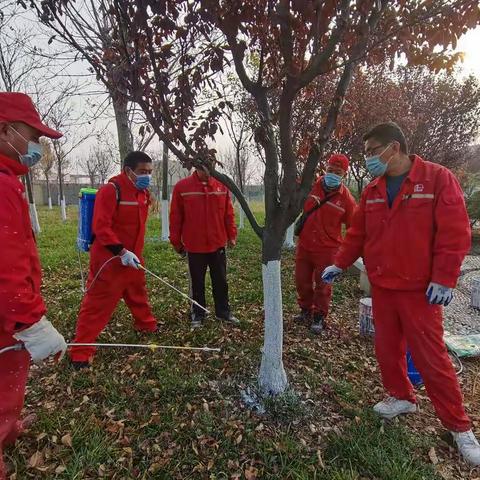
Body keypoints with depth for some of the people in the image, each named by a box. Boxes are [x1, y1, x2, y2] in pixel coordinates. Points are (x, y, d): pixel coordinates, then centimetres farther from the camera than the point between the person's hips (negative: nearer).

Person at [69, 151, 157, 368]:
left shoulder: (143, 192, 6)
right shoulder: (111, 190, -19)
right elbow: (101, 227, -23)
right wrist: (121, 252, -26)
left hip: (133, 256, 8)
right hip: (109, 258, -8)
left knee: (138, 293, 23)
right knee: (97, 303, -1)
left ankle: (146, 324, 46)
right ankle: (80, 351, 10)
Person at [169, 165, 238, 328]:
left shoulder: (222, 186, 1)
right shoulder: (182, 186, -6)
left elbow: (228, 213, 6)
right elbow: (175, 216, -3)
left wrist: (232, 235, 4)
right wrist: (176, 241, -2)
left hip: (218, 244, 2)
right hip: (194, 246, -2)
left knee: (221, 281, 13)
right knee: (197, 283, 10)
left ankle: (223, 311, 29)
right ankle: (198, 314, 26)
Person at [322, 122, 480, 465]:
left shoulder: (438, 178, -9)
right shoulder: (372, 191, 7)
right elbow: (357, 234, 11)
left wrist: (444, 279, -15)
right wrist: (340, 264, 5)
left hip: (419, 288, -5)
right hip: (381, 286, 5)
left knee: (431, 357, 1)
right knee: (387, 347, 14)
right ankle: (402, 397, 37)